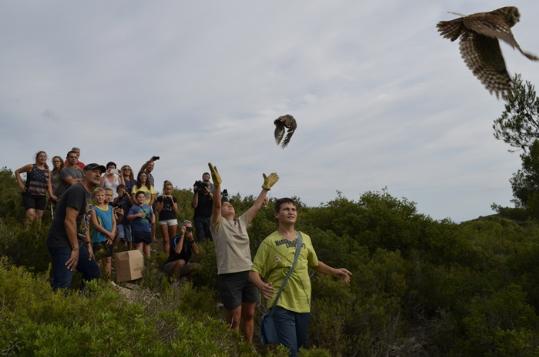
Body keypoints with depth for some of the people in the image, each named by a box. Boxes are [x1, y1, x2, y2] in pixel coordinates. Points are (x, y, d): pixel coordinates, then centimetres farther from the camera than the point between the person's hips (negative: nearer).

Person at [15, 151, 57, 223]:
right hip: (29, 195, -4)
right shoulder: (31, 167, -1)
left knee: (39, 217, 7)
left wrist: (51, 195, -10)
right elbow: (17, 171, 8)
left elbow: (49, 184, 5)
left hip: (41, 196, 4)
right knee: (31, 214, -20)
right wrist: (20, 184, 1)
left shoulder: (47, 171, 9)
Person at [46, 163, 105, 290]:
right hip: (62, 244, -10)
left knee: (94, 274, 13)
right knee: (62, 286, -14)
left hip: (76, 242, 10)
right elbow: (69, 221, -22)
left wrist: (88, 244, 13)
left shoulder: (87, 193, 16)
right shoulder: (77, 190, -16)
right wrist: (75, 249, -19)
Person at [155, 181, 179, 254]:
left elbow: (176, 211, -1)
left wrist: (172, 200, -9)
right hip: (163, 220, -1)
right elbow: (158, 210, -4)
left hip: (172, 220, 1)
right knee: (166, 240, -6)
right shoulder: (160, 198, 4)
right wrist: (162, 200, -11)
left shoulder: (174, 198, 8)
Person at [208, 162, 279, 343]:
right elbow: (216, 205, -17)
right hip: (229, 276, -5)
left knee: (249, 315, 13)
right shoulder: (218, 224, -1)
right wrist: (217, 184, -28)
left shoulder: (242, 222, 14)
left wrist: (266, 188, 16)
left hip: (248, 274, 6)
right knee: (234, 318, 0)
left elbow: (257, 206, 16)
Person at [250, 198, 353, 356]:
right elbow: (254, 271, -7)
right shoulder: (269, 242, -5)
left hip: (303, 303, 5)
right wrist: (261, 285, -27)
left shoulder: (305, 239, 10)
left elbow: (315, 263, 26)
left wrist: (335, 271, 14)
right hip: (281, 304, -5)